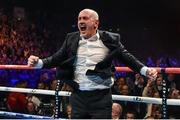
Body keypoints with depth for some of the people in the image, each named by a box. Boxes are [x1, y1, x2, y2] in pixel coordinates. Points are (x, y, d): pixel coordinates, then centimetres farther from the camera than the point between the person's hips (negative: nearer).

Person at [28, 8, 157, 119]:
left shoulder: (109, 39, -3)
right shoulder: (72, 39, 5)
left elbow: (127, 57, 2)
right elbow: (57, 58, 6)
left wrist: (145, 70, -11)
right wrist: (38, 62, -10)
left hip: (101, 97, -3)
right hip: (78, 96, 3)